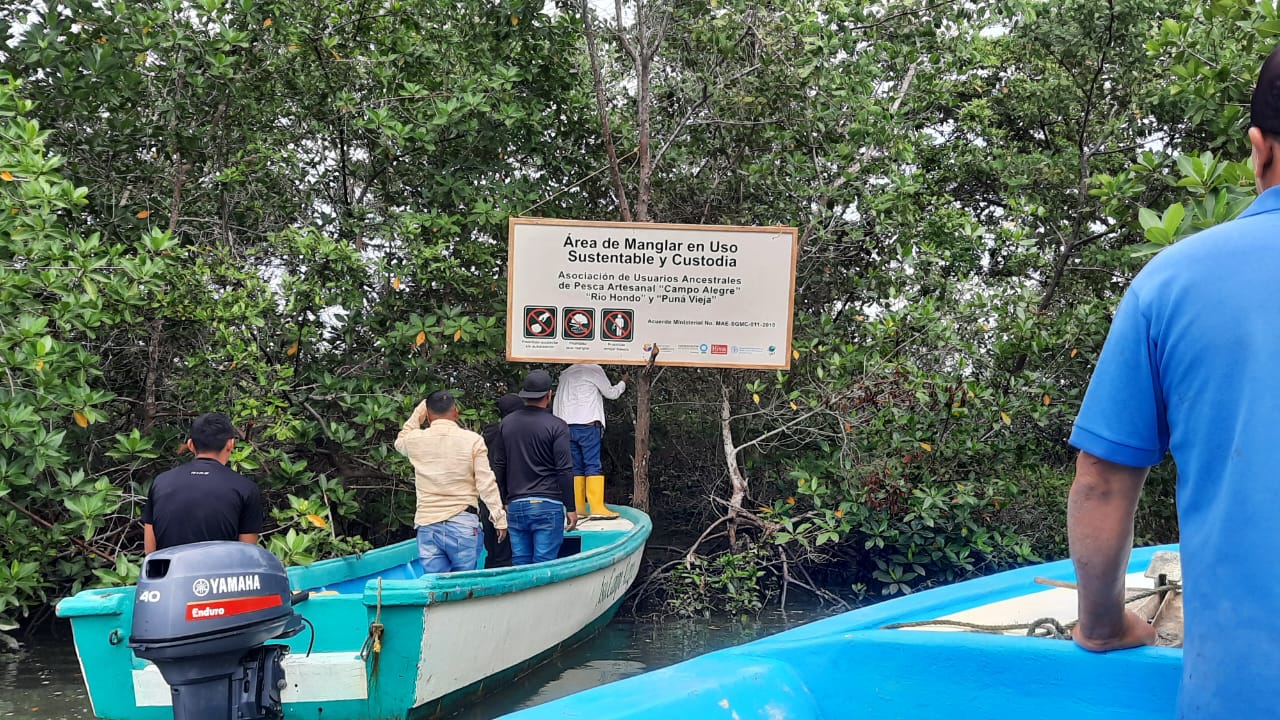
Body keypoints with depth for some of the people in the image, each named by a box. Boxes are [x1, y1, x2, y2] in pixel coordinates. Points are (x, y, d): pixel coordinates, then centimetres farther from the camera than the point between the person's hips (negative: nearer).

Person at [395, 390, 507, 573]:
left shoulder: (415, 440, 2)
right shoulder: (472, 440, -4)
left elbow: (400, 442, 28)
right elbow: (486, 483, -5)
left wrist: (417, 415, 28)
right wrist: (499, 518, 1)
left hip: (427, 525, 2)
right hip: (463, 524, -2)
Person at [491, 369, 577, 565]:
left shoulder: (507, 423, 8)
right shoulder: (557, 426, -7)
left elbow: (499, 466, 13)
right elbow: (565, 471, -9)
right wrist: (571, 508, -3)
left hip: (515, 505, 4)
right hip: (547, 505, -4)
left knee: (519, 565, 10)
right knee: (544, 566, -2)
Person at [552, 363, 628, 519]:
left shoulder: (565, 374, 18)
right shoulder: (594, 370, -1)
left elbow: (557, 402, 17)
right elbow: (611, 393, 8)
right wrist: (623, 383, 27)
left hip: (567, 426, 6)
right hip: (588, 424, -6)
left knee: (576, 468, 7)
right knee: (593, 466, -7)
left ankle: (578, 508, 4)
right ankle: (597, 508, -12)